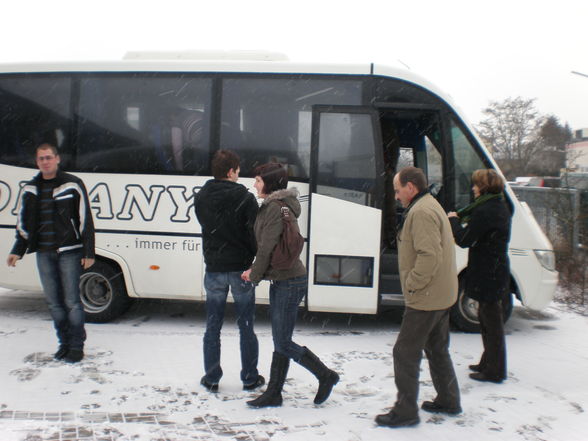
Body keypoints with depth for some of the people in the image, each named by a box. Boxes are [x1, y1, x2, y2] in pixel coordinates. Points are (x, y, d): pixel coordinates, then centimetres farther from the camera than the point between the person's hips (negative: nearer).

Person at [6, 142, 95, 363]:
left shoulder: (72, 185, -4)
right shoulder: (30, 189, 11)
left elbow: (85, 220, -5)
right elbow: (23, 223, 19)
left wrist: (88, 252, -8)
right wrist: (17, 251, 11)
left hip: (69, 251, -5)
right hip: (44, 254, 5)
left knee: (72, 301, -3)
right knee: (54, 302, 9)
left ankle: (77, 346, 8)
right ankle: (64, 343, 22)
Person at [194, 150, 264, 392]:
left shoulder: (201, 198, 1)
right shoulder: (245, 198, -12)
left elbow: (207, 227, 9)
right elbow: (255, 234, -12)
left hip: (214, 270, 3)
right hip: (241, 270, -3)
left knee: (212, 327, 13)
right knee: (246, 327, 9)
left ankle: (211, 378, 19)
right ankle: (250, 377, 18)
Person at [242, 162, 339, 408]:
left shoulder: (276, 208, -17)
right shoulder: (272, 206, 14)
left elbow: (267, 247, -19)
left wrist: (255, 275, -6)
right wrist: (255, 270, 7)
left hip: (289, 282, -10)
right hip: (281, 281, 10)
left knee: (283, 343, -3)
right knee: (280, 342, 13)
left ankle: (326, 376, 13)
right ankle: (273, 394, 20)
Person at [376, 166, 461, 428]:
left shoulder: (421, 212, -19)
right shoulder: (431, 206, 16)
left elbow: (430, 256, -30)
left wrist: (412, 284, -19)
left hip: (425, 299, -11)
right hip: (441, 296, 11)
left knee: (405, 353, -3)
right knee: (437, 350, 21)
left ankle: (405, 411, 5)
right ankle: (449, 401, 33)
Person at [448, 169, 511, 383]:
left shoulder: (484, 211, -20)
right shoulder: (500, 207, 12)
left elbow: (464, 240, -19)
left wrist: (453, 220, -4)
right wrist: (460, 220, 6)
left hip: (487, 275, -10)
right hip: (496, 272, 10)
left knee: (491, 322, 0)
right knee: (488, 318, 20)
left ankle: (494, 371, 11)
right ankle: (488, 363, 33)